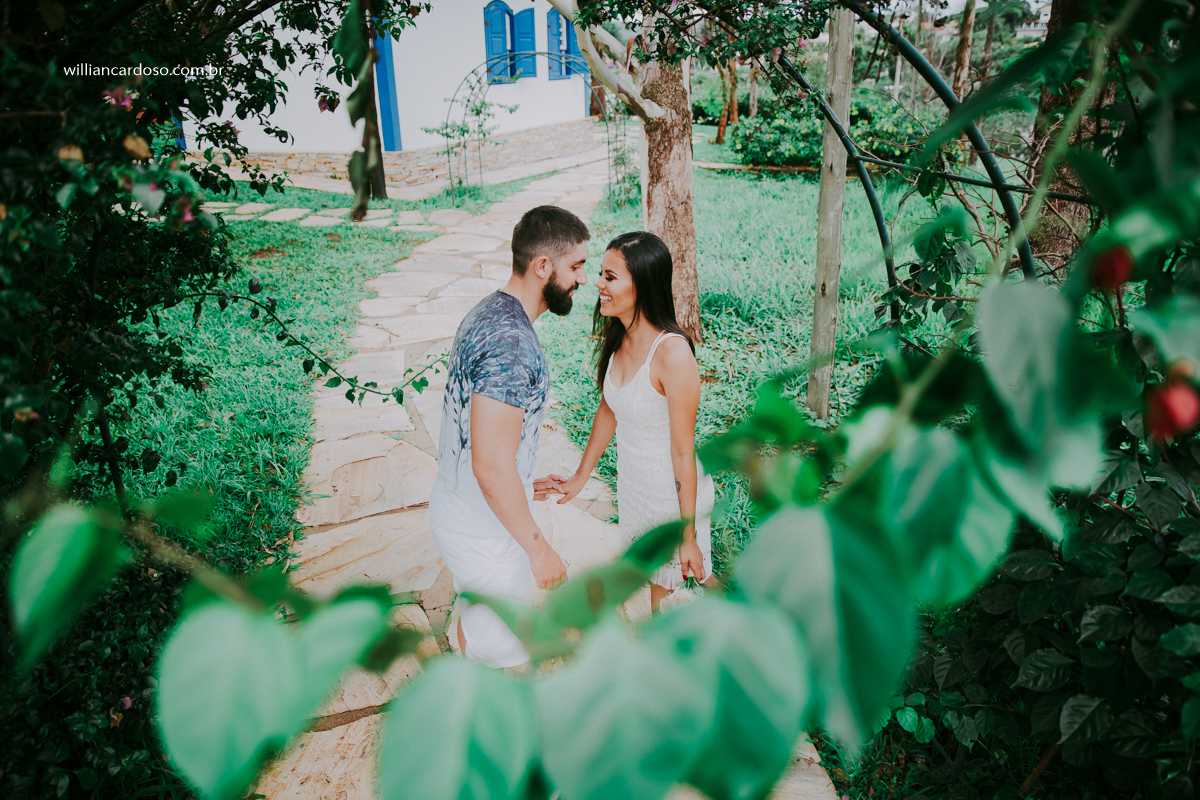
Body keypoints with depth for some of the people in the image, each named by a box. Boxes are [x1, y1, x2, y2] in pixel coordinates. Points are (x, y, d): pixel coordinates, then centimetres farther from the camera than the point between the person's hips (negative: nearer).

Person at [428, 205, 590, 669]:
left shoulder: (488, 313, 3)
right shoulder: (511, 342, -29)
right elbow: (491, 466, -30)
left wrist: (521, 483, 21)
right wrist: (538, 547, -21)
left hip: (455, 506, 10)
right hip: (486, 531, -10)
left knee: (474, 614, 30)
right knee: (502, 648, 10)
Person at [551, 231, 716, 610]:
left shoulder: (673, 353, -29)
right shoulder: (618, 339, -5)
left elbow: (683, 450, -24)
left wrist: (688, 535, -17)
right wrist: (580, 477, 16)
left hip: (675, 493, -7)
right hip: (632, 487, 7)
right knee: (657, 583, 24)